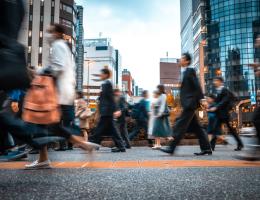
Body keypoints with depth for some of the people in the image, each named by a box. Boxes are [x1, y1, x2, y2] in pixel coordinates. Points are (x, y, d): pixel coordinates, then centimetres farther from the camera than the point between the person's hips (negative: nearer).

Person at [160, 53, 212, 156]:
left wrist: (201, 99, -17)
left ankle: (171, 147, -4)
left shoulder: (190, 71, -7)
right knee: (195, 127, 10)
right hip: (187, 104, 9)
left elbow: (197, 86, -13)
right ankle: (206, 148, 14)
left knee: (180, 125, -8)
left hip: (190, 103, -9)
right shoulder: (184, 72, 19)